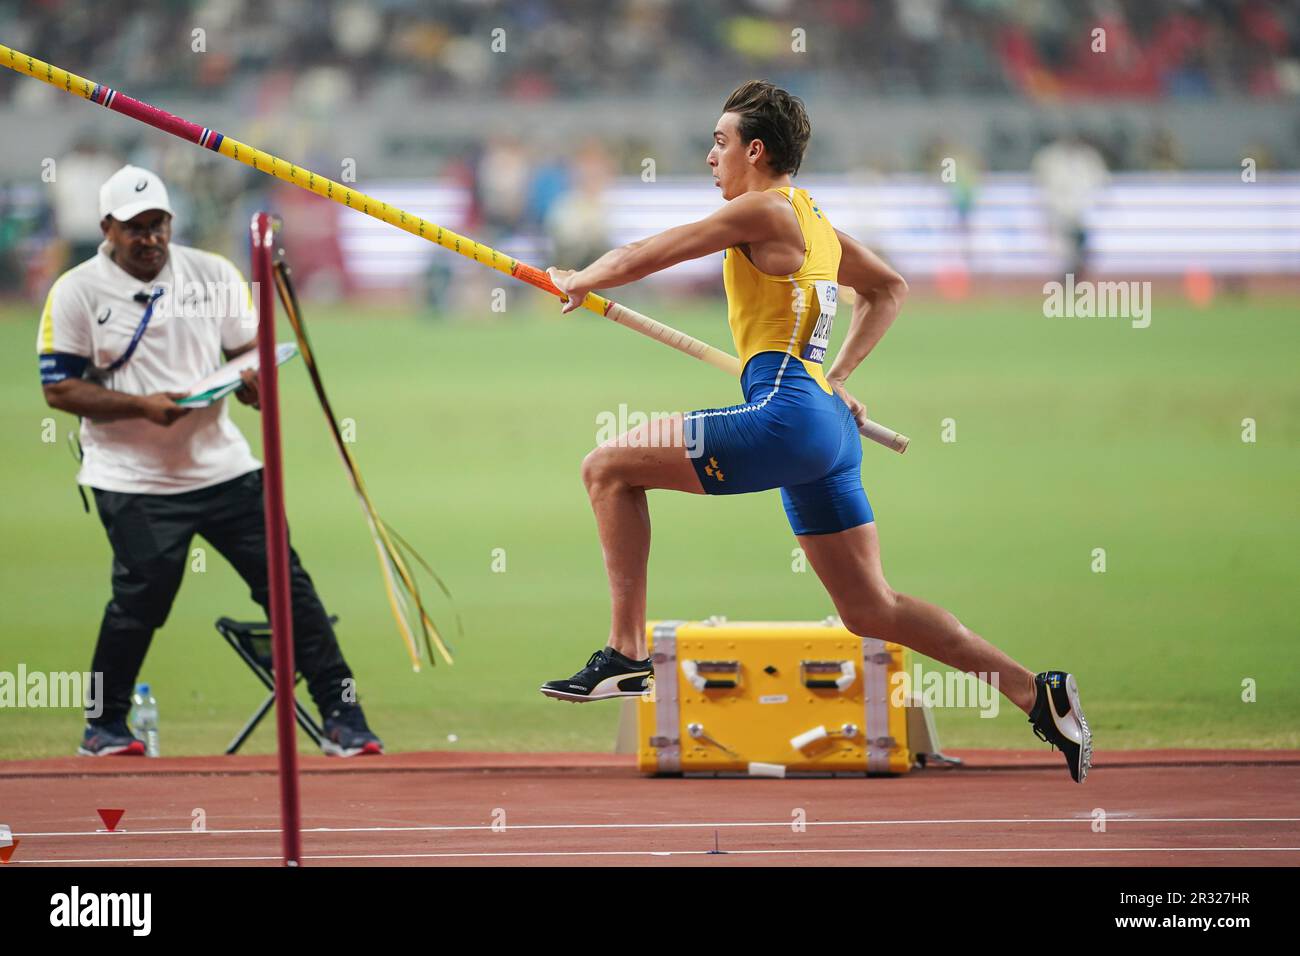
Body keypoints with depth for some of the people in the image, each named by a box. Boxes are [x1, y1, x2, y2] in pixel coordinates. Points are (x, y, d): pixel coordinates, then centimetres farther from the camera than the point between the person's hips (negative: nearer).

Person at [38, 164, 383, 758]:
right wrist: (142, 406, -18)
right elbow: (58, 389, -6)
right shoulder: (76, 292, -4)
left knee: (285, 582, -2)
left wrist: (256, 376, -11)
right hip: (133, 481, -3)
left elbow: (250, 348, 14)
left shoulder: (213, 274, 6)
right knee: (141, 598, -9)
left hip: (222, 465, 3)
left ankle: (342, 718, 2)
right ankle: (103, 727, 11)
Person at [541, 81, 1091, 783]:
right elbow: (889, 288, 37)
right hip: (830, 423, 10)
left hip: (786, 416, -10)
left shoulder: (766, 211, -5)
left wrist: (577, 282, 15)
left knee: (609, 468, -6)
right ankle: (1038, 694, 8)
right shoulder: (814, 220, 22)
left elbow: (649, 255, -3)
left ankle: (626, 653, -11)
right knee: (870, 608, 12)